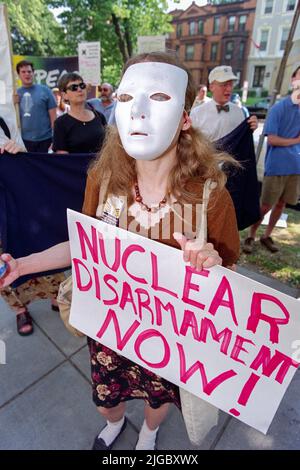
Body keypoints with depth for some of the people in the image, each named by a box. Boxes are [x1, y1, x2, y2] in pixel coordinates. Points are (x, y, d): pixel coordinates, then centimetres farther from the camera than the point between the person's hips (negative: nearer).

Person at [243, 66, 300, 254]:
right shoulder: (279, 108, -6)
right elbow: (272, 139, -12)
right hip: (277, 166, -5)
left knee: (281, 204, 11)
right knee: (265, 205, 0)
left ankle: (267, 236, 27)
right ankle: (251, 236, 18)